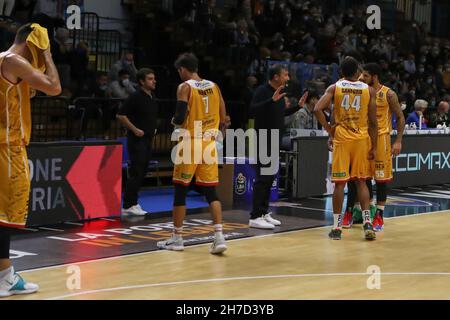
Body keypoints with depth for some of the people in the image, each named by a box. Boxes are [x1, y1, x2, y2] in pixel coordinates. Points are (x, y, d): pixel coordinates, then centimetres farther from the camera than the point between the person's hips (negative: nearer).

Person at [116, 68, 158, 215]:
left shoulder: (152, 98, 13)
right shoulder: (136, 97, -12)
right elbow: (120, 115, -14)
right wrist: (134, 129, -17)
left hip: (148, 139, 8)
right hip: (137, 139, -8)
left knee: (142, 172, 10)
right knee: (136, 172, -10)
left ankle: (132, 202, 17)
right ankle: (128, 205, -6)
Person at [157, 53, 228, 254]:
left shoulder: (185, 87, -7)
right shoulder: (214, 86, 9)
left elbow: (180, 118, -17)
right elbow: (222, 120, 9)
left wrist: (174, 121, 5)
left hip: (190, 144, -5)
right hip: (209, 144, 5)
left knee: (180, 191, 6)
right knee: (211, 192, 7)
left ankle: (177, 239, 12)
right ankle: (219, 237, -6)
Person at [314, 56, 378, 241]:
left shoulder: (334, 88, -2)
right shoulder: (369, 90, 0)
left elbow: (317, 110, -14)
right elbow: (373, 122, -1)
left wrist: (328, 128, 0)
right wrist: (373, 147, 5)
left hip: (341, 139, -1)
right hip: (362, 140, 1)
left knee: (339, 183, 3)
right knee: (361, 182, 11)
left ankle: (337, 227, 5)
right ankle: (367, 222, 1)